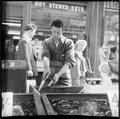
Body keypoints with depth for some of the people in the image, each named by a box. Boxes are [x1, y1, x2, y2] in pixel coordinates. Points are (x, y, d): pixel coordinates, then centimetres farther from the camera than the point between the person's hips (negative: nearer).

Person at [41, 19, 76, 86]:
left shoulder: (68, 43, -3)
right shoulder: (46, 42, 5)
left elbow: (70, 61, -14)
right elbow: (45, 56, -12)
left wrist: (58, 74, -27)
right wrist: (47, 68, -33)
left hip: (64, 78, -1)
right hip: (49, 78, 2)